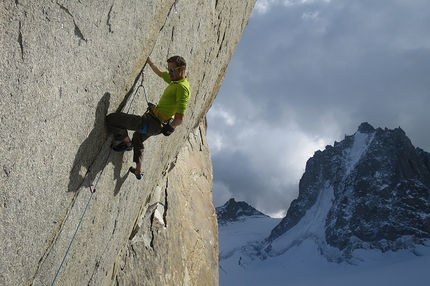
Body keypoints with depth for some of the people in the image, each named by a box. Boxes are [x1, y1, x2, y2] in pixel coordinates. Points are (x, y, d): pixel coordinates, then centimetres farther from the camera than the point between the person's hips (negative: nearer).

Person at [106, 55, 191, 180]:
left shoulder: (182, 88, -24)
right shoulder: (176, 79, 6)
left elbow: (179, 119, -32)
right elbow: (160, 72, 28)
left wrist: (168, 128, -17)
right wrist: (150, 62, 38)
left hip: (152, 123, -11)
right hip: (155, 123, 11)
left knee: (111, 118, -11)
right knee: (138, 138, 38)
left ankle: (127, 143, 14)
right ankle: (138, 171, 51)